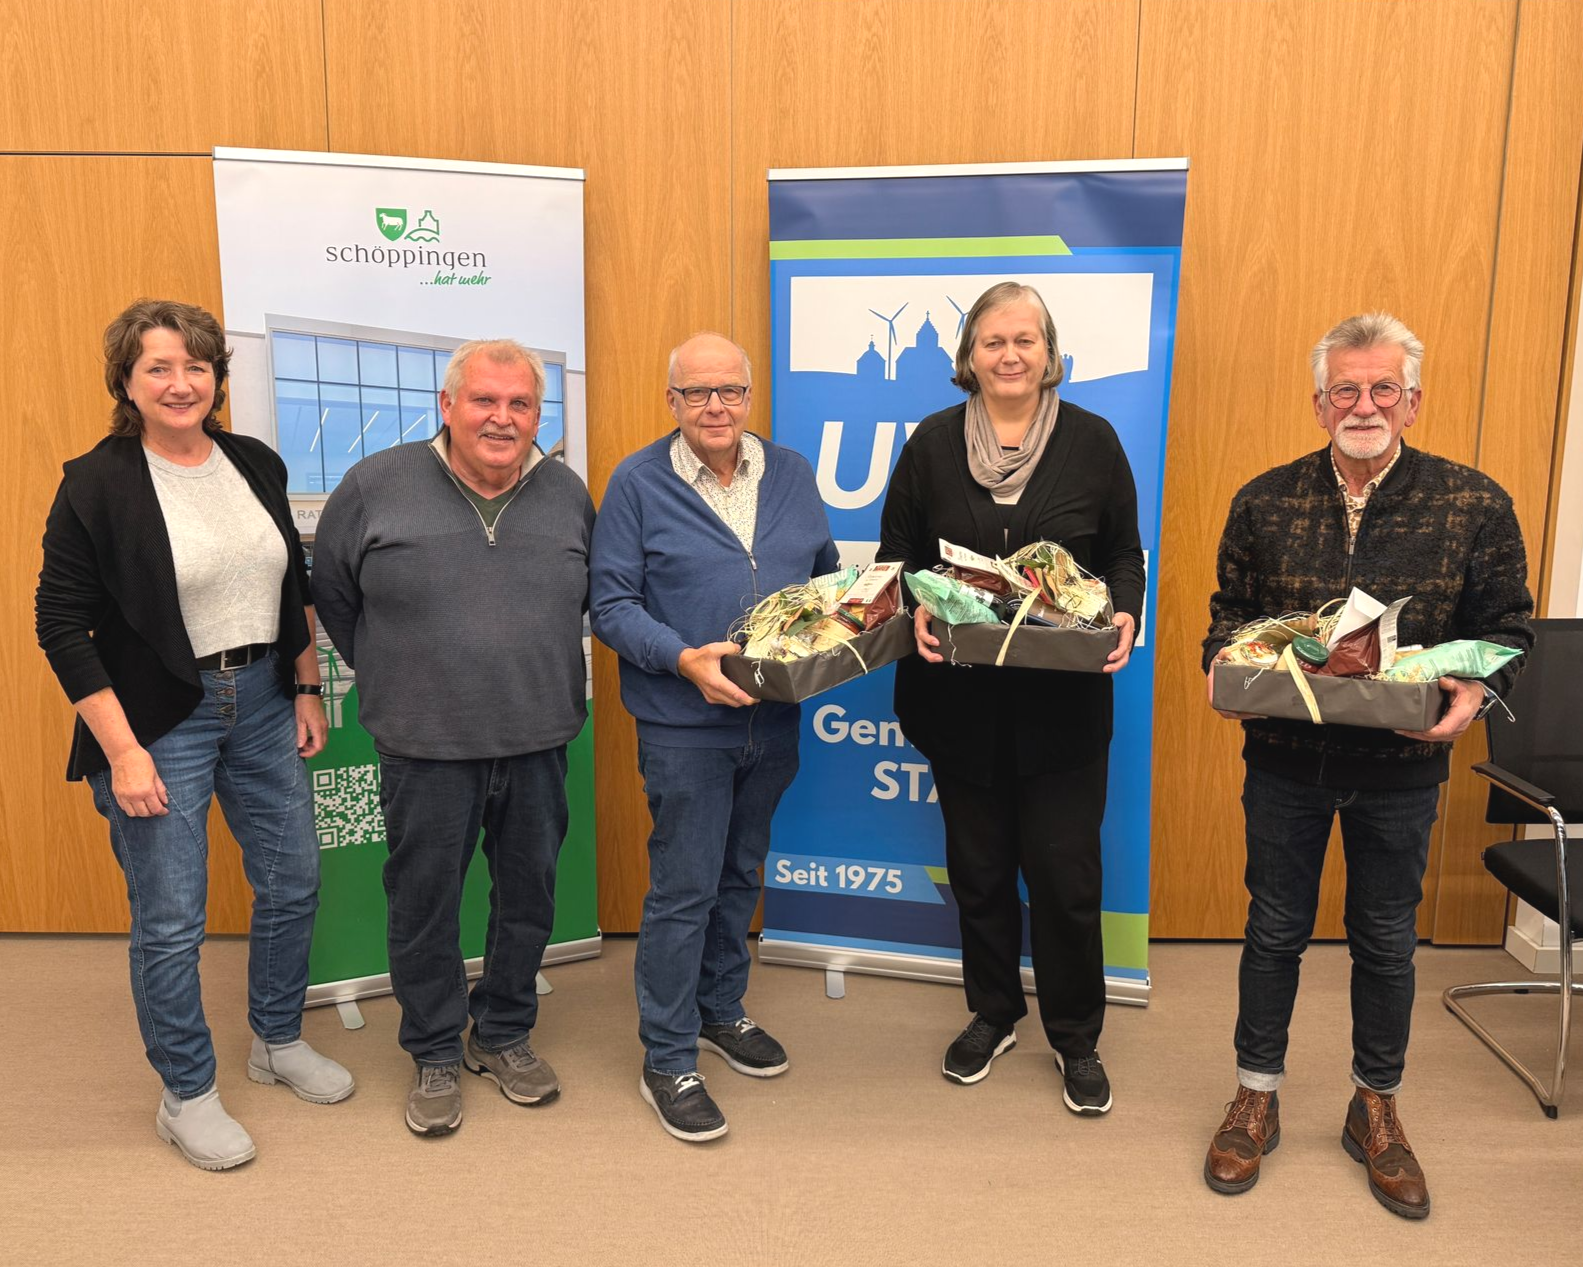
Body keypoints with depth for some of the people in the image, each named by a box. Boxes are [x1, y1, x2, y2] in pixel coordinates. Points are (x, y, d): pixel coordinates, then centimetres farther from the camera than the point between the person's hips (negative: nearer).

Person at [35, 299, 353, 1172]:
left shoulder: (257, 465, 5)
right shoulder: (96, 484, -10)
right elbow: (61, 625, -10)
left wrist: (306, 690, 10)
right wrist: (122, 750, -15)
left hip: (262, 704, 5)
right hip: (160, 721, -5)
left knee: (292, 881, 14)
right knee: (169, 920, 3)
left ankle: (278, 1041, 37)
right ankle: (186, 1096, 24)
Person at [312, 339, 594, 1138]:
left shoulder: (568, 494, 4)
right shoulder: (376, 486, -5)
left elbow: (595, 598, 16)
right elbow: (333, 595, 7)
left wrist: (541, 671, 10)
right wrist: (391, 676, 8)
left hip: (538, 742, 3)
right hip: (426, 748, -2)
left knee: (529, 897, 14)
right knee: (424, 904, 9)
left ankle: (503, 1035, 36)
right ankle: (435, 1055, 30)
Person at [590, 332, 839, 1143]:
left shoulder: (790, 473, 7)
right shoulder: (637, 483, -7)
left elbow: (827, 575, 15)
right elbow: (610, 605, -10)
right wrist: (684, 660, -25)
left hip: (772, 719, 5)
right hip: (685, 723, -5)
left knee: (741, 874, 19)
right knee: (683, 889, 2)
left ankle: (721, 1010, 39)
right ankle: (668, 1062, 18)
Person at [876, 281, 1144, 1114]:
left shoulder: (1093, 442, 1)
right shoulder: (932, 443, 3)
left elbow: (1124, 553, 8)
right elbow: (897, 555, 7)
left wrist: (1125, 617, -11)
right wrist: (916, 610, -12)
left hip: (1064, 701, -1)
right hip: (961, 697, 2)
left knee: (1064, 873, 4)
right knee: (979, 867, 15)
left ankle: (1076, 1036, 27)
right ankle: (993, 1014, 37)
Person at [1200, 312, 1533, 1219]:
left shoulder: (1476, 506, -5)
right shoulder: (1265, 501, -2)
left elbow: (1506, 627, 0)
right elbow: (1229, 611, 6)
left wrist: (1475, 692, -19)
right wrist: (1227, 665, -14)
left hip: (1402, 767, 0)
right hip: (1285, 760, 1)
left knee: (1387, 939, 15)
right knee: (1276, 929, 13)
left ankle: (1377, 1108, 36)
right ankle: (1258, 1099, 31)